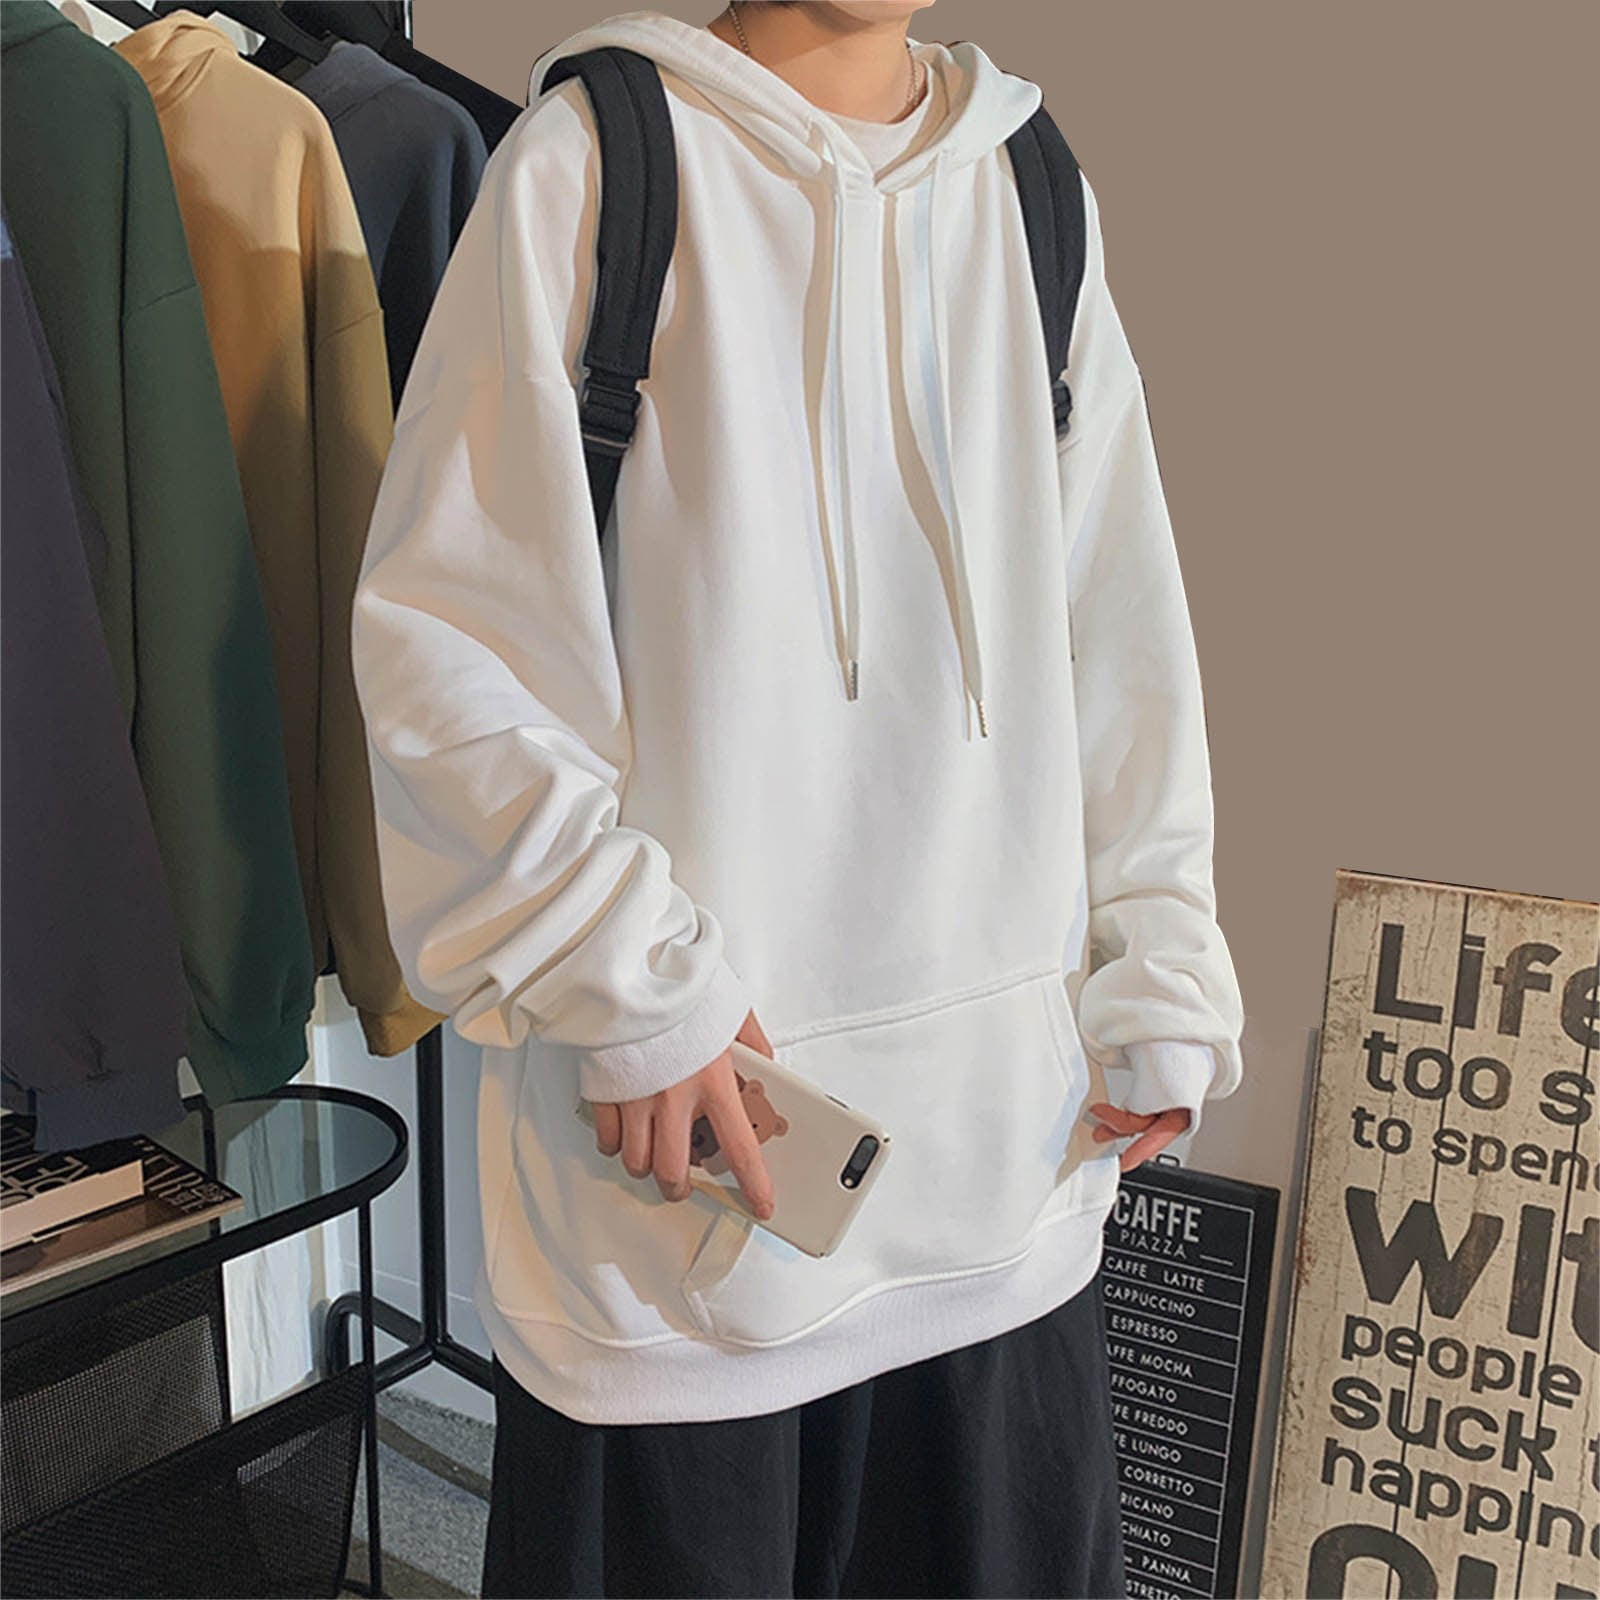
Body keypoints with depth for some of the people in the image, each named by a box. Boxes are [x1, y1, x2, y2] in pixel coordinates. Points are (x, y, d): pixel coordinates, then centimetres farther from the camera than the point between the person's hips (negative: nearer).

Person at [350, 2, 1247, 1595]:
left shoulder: (1034, 194, 11)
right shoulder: (597, 155, -2)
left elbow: (1124, 633, 12)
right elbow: (439, 628, -7)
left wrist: (1157, 983, 7)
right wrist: (632, 982, -12)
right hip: (683, 1116, -4)